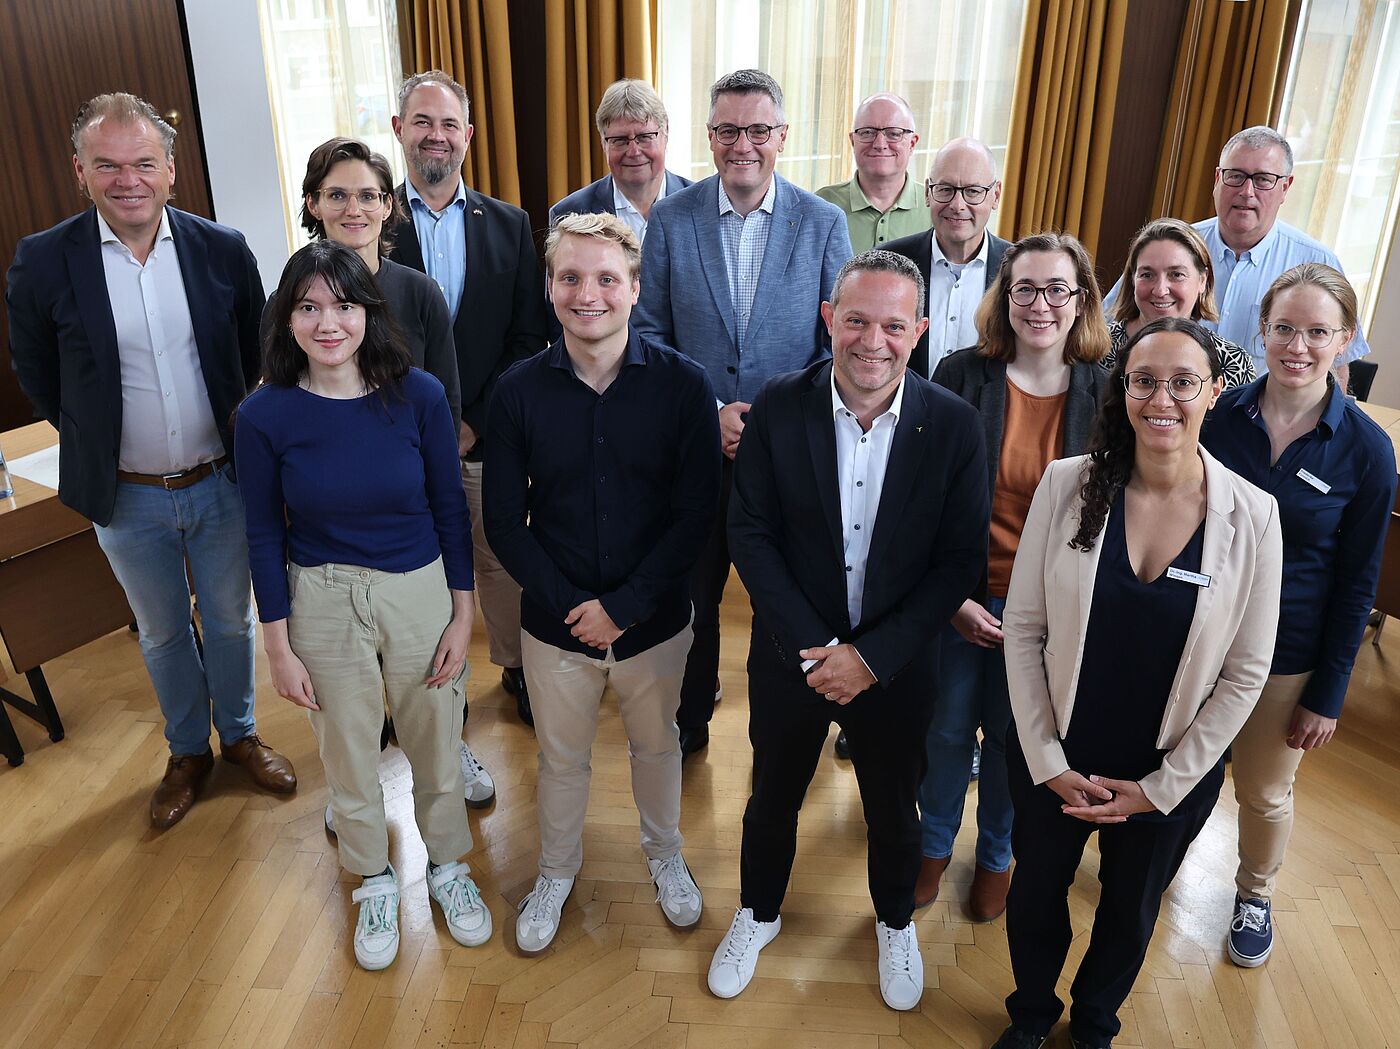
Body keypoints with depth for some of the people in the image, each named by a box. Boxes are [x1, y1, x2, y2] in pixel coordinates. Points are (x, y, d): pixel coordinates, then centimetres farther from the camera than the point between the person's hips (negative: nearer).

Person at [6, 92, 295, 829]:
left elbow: (257, 356, 4)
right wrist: (97, 446, 3)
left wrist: (242, 442, 3)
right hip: (127, 499, 0)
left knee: (230, 621, 17)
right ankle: (187, 752, 40)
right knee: (162, 634, 18)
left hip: (222, 483, 0)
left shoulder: (222, 249, -9)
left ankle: (239, 734, 41)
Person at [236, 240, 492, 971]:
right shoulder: (265, 414, -12)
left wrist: (463, 613, -2)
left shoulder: (418, 395, -12)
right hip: (322, 603, 0)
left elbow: (450, 508, -4)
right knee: (348, 755, 17)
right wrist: (279, 645, -2)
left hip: (421, 592, 0)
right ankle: (375, 881, 44)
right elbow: (265, 534, -4)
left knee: (435, 745, 16)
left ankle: (447, 865, 43)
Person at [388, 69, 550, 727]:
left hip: (487, 437, 1)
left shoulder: (509, 225, 3)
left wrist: (476, 421, -10)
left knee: (503, 561, 15)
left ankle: (517, 666, 37)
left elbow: (529, 339, -1)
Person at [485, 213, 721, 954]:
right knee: (561, 759, 20)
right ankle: (556, 872, 48)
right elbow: (504, 521, -6)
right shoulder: (520, 390, -9)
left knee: (657, 745, 22)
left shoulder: (682, 384, -13)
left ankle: (664, 854, 51)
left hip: (655, 620, 0)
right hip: (554, 622, 1)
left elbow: (697, 512, -13)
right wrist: (571, 604, -15)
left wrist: (623, 607, -17)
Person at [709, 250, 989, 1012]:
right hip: (792, 656, 0)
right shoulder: (779, 407, -13)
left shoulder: (954, 425, -14)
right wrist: (811, 646, -17)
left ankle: (895, 922, 53)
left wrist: (872, 655, -18)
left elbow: (961, 560, -12)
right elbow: (750, 531, -10)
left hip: (897, 663, 0)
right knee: (773, 798, 22)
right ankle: (758, 912, 51)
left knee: (893, 808, 23)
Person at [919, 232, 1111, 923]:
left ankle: (996, 855, 44)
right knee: (947, 730, 16)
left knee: (1014, 737, 17)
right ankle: (934, 846, 42)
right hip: (960, 600, 0)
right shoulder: (961, 376, -10)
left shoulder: (1105, 394, -8)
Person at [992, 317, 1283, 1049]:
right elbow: (1023, 628, -10)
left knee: (1130, 914, 24)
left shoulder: (1252, 515, -14)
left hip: (1171, 774, 1)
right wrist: (1047, 762, -10)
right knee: (1036, 895, 21)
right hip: (1054, 760, 0)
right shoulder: (1067, 484, -15)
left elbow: (1245, 673, -7)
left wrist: (1162, 787, -7)